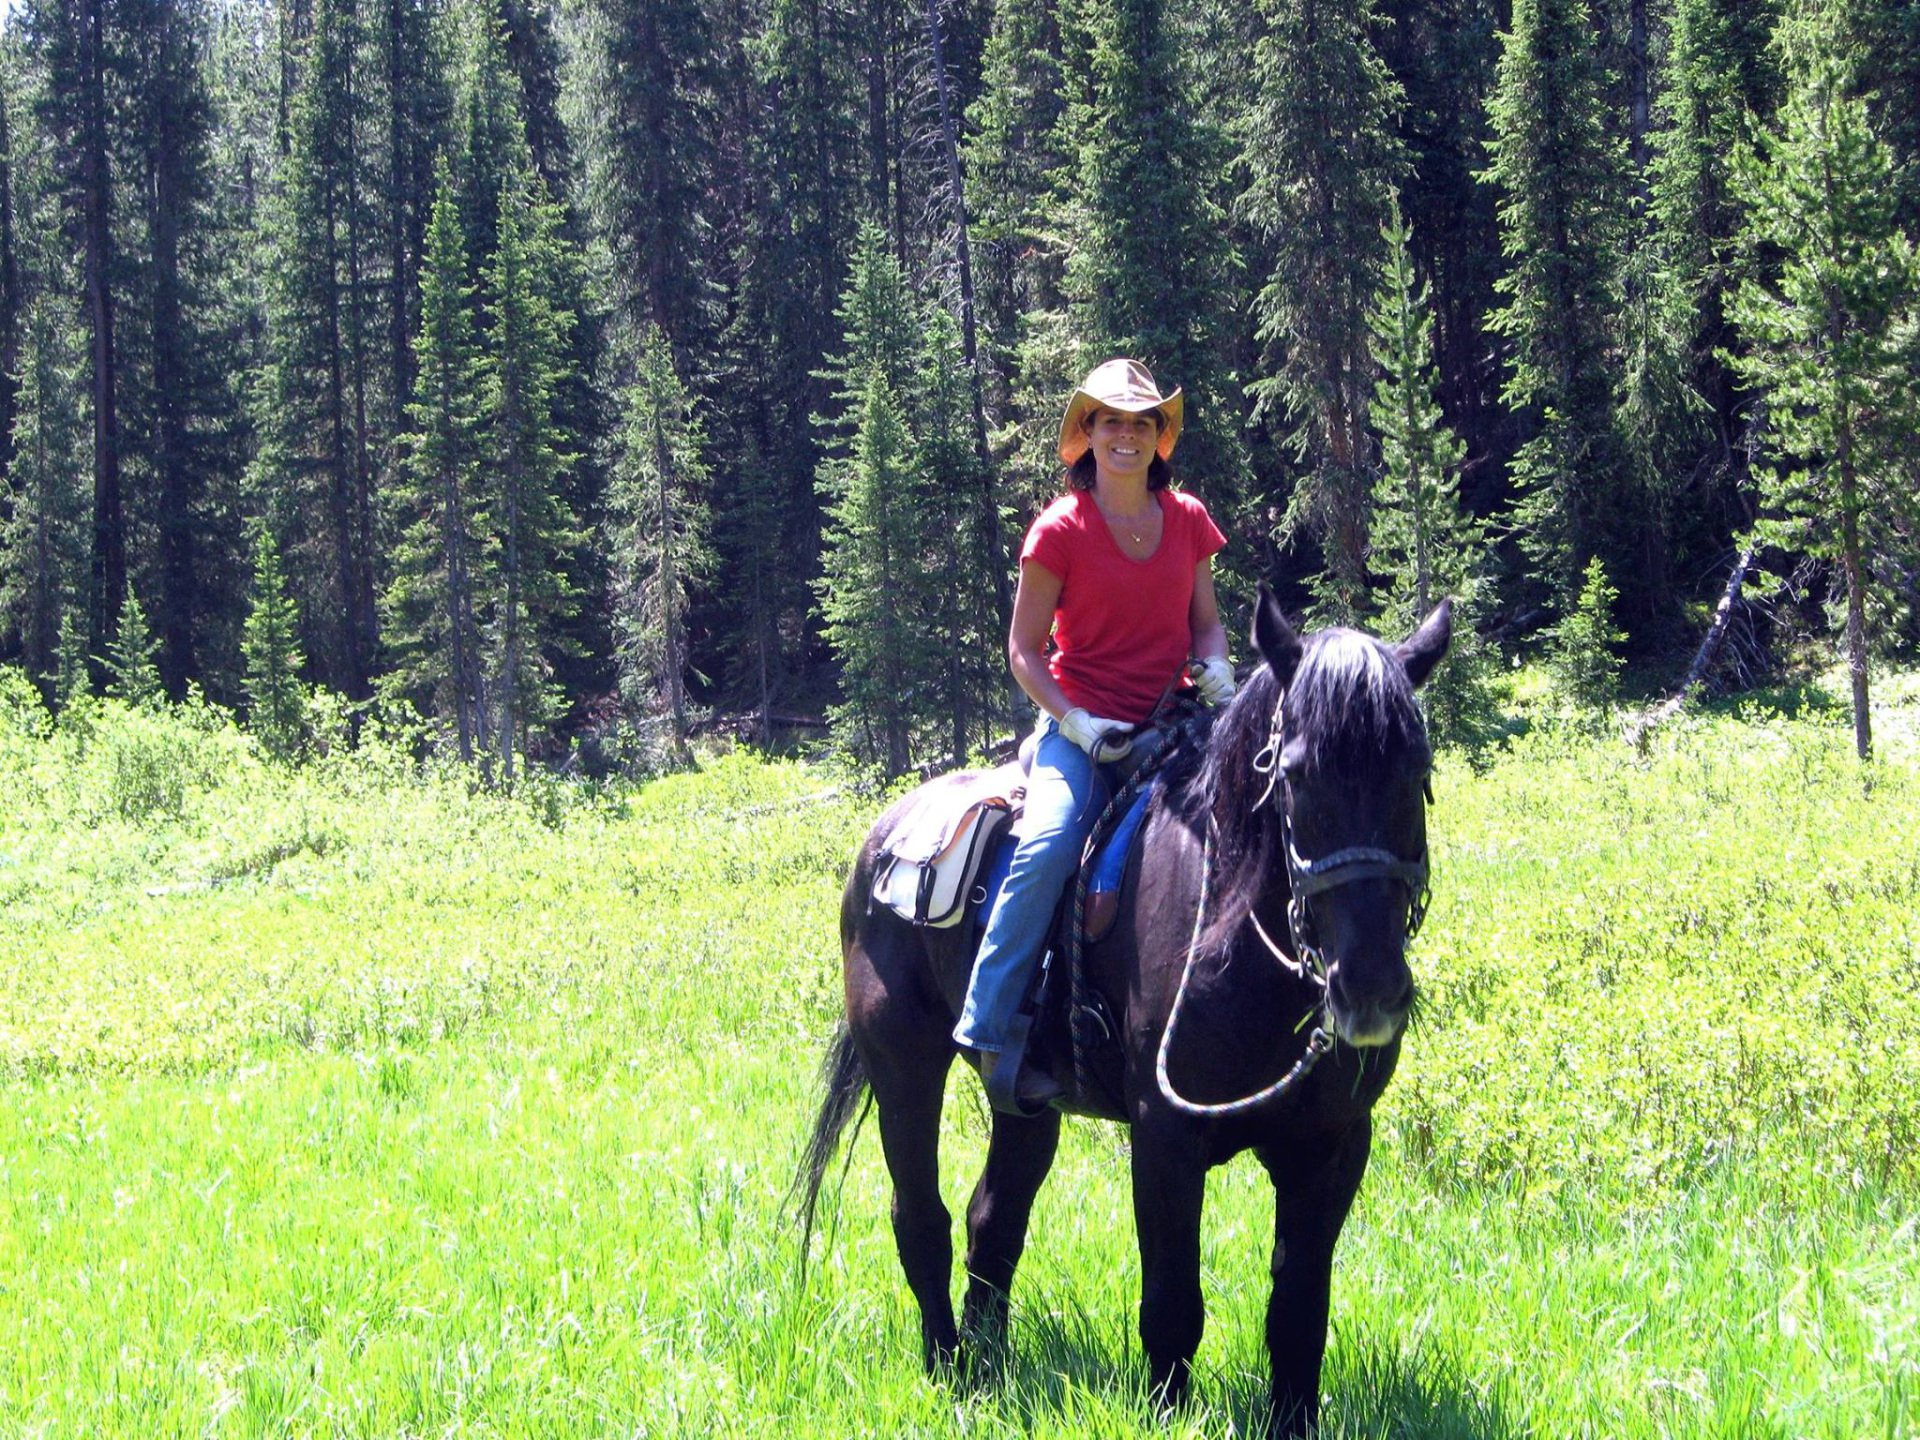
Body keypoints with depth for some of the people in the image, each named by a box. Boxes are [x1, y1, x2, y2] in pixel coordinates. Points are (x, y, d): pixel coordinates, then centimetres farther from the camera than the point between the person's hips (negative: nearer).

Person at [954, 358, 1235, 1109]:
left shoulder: (1188, 519, 8)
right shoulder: (1061, 529, -4)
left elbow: (1206, 620, 17)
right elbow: (1024, 649, -2)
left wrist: (1217, 666, -6)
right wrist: (1077, 723, -16)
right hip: (1081, 726, -4)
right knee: (1049, 843, -31)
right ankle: (990, 1030, -25)